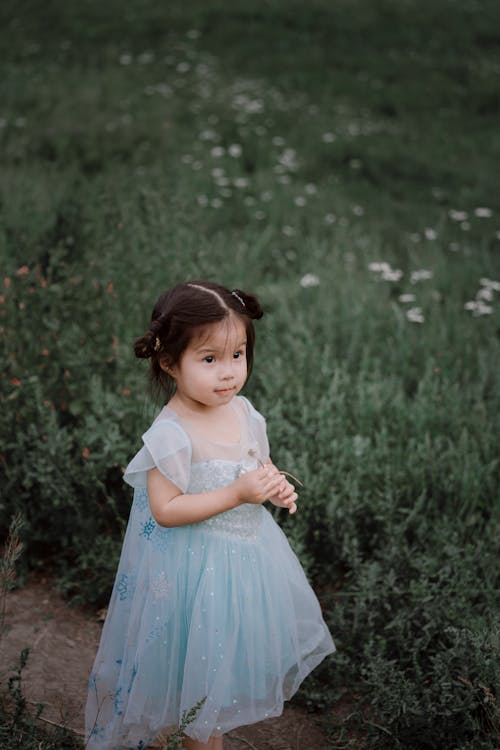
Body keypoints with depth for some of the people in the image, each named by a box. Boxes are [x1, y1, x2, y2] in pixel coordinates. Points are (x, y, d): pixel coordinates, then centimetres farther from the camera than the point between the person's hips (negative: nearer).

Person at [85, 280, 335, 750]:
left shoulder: (242, 411, -4)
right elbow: (164, 510, -25)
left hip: (247, 551, 7)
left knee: (235, 653, 24)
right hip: (195, 566, -7)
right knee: (204, 663, 11)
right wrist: (237, 494, -29)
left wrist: (276, 487, -9)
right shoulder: (172, 433, -26)